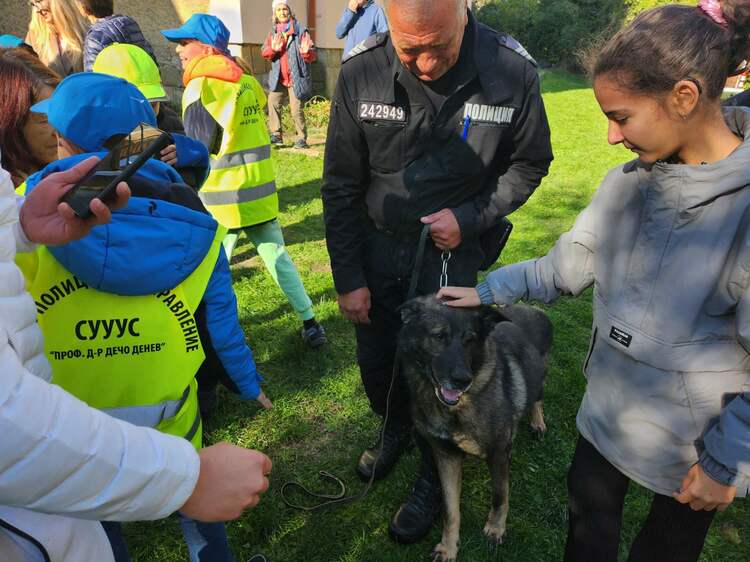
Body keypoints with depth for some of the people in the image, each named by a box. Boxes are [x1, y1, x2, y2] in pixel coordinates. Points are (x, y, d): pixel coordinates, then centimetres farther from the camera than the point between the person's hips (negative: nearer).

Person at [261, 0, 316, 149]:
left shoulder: (301, 31, -2)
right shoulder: (273, 32, 12)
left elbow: (313, 56, -8)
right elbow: (264, 52, 3)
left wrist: (307, 52, -31)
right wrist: (273, 49, -18)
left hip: (297, 78, -4)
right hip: (278, 78, 4)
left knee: (296, 110, -7)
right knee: (273, 103, -5)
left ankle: (302, 138, 6)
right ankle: (276, 134, 4)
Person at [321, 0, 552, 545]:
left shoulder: (513, 72, -17)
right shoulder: (361, 72, -14)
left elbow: (530, 163, -1)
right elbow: (341, 186, -7)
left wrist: (470, 218, -16)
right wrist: (348, 279, -6)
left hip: (453, 254, -2)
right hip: (376, 248, 2)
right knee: (375, 362, 16)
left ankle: (434, 477, 36)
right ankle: (395, 429, 51)